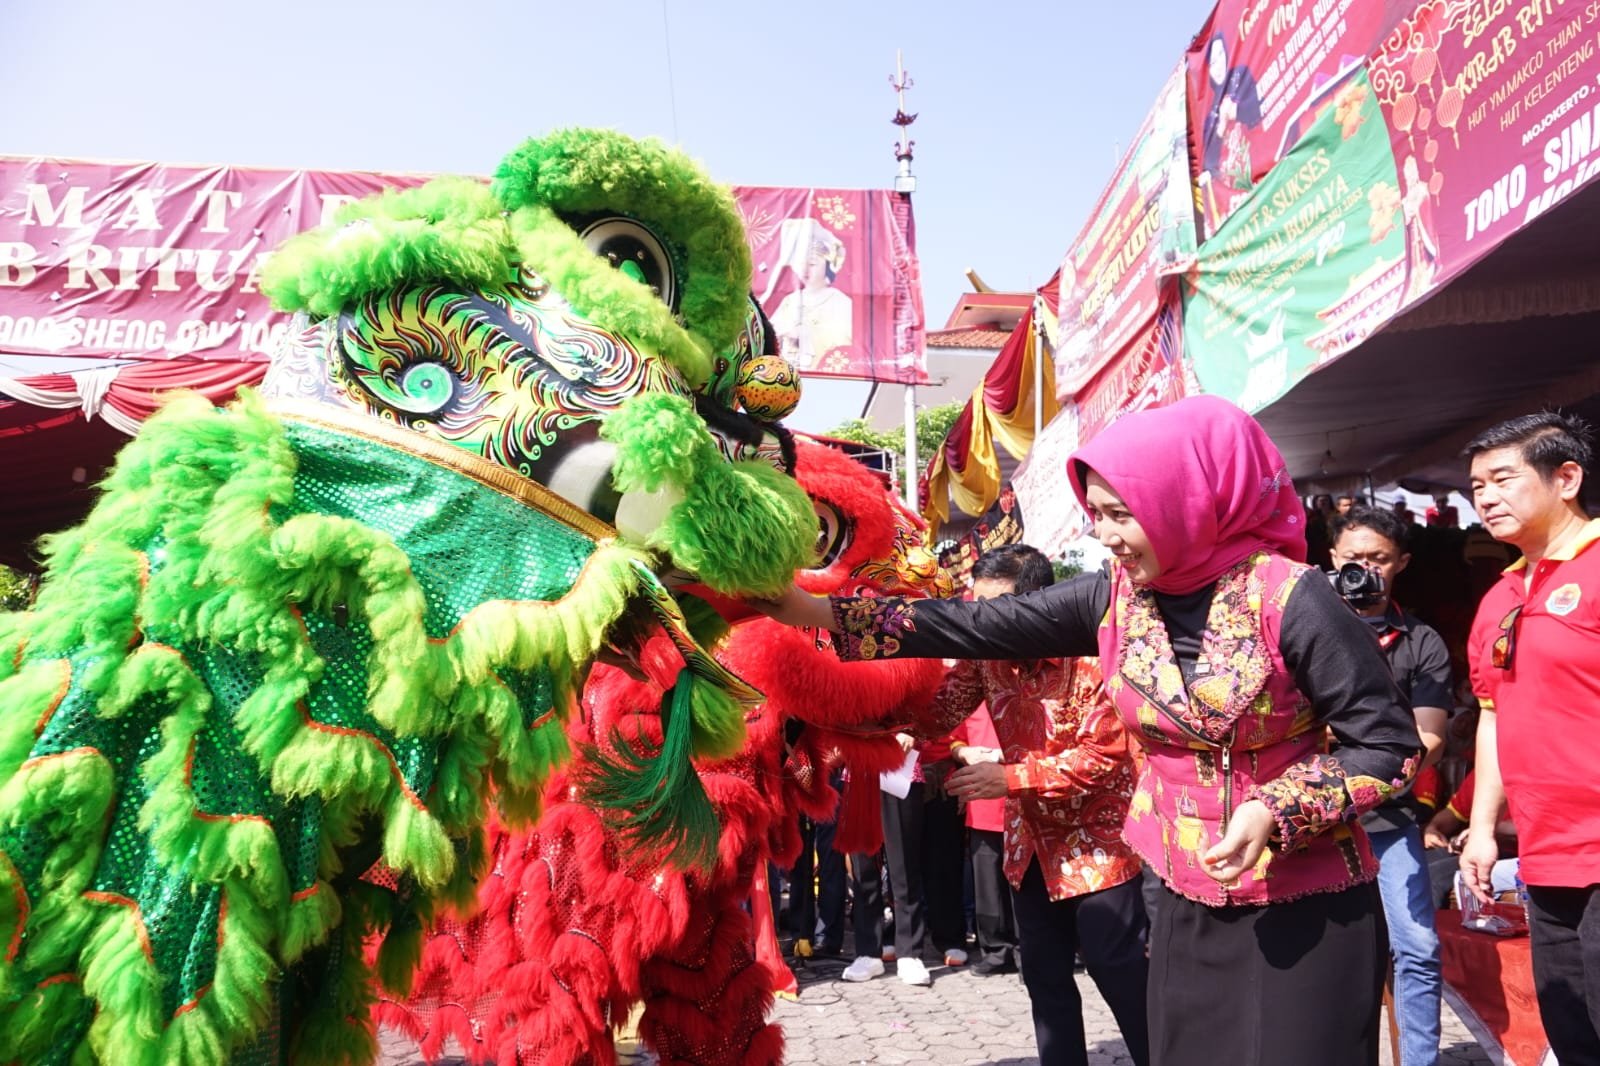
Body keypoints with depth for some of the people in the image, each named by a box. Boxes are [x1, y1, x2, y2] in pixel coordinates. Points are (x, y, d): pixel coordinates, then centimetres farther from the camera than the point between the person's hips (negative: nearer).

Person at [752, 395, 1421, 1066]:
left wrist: (1276, 812, -25)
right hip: (1187, 905, 5)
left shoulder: (1286, 597, -18)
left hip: (1308, 909, -4)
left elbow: (1389, 741, -12)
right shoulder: (1112, 598, -4)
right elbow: (979, 627, -8)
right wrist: (818, 613, -13)